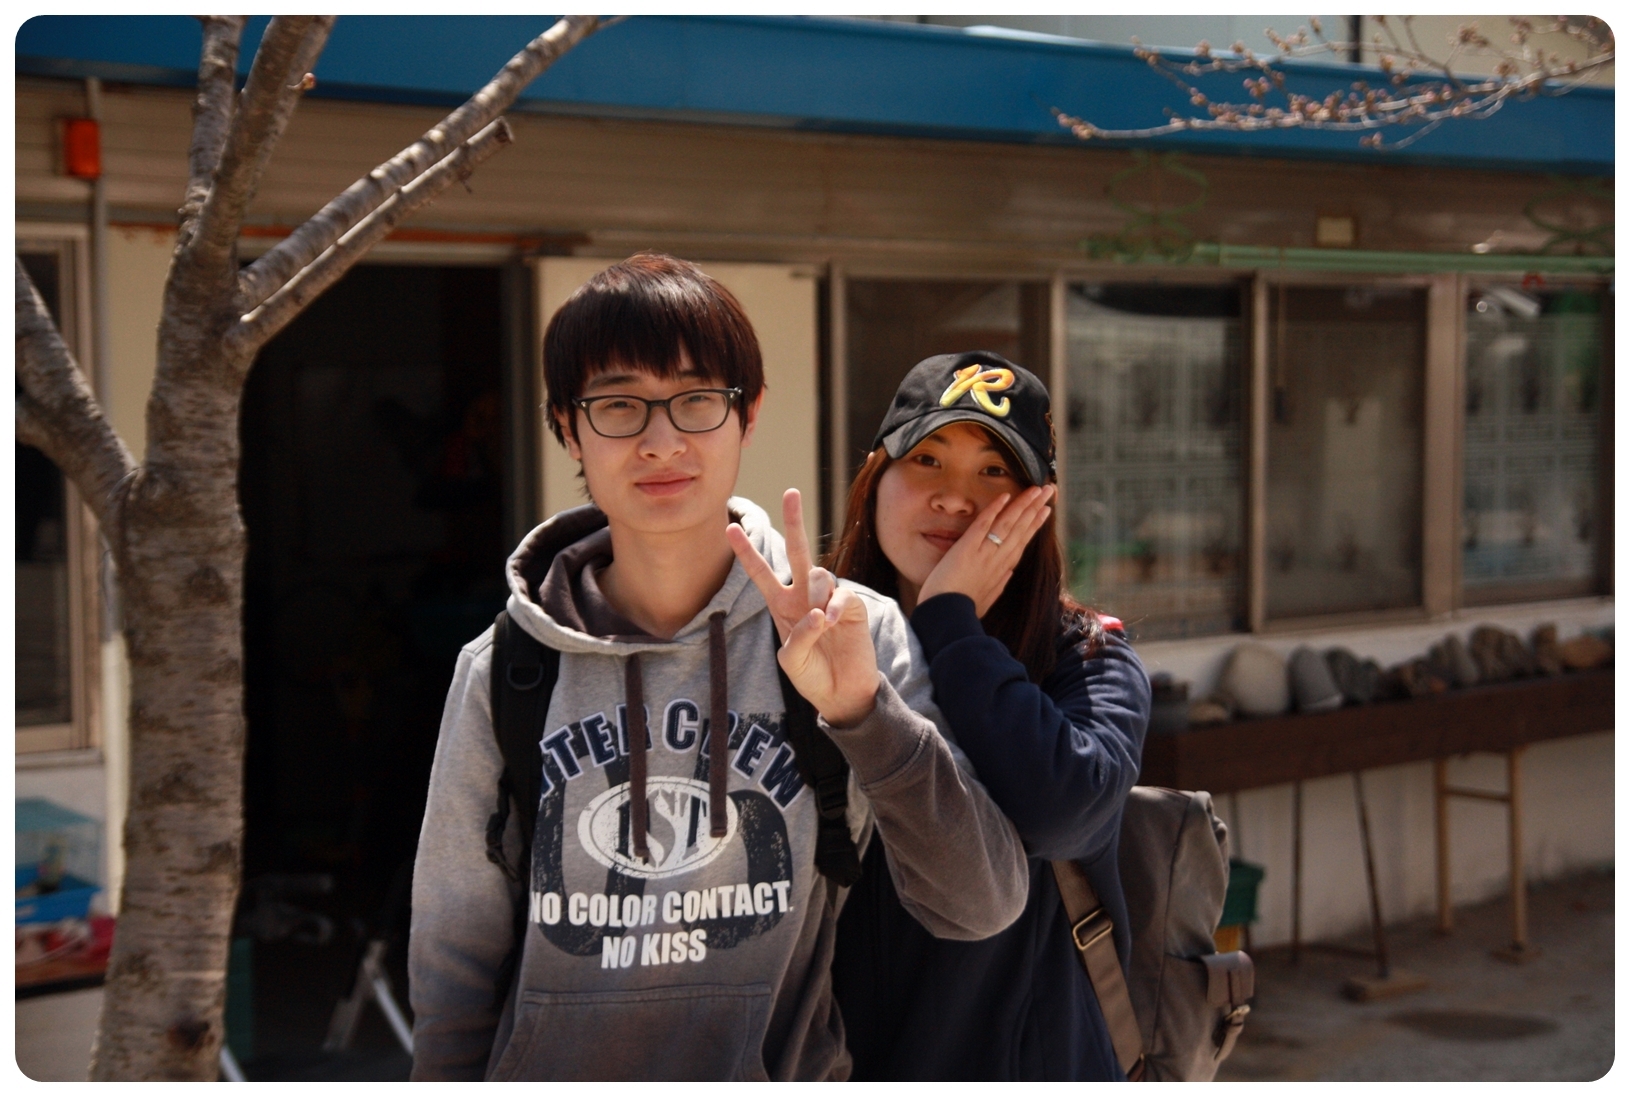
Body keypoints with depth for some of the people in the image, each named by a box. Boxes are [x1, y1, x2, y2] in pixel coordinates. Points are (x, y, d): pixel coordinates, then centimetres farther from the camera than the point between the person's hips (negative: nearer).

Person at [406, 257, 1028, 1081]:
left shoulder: (858, 636, -8)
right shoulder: (501, 672, -4)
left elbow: (982, 907, -15)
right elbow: (456, 960, 4)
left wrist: (864, 710, -25)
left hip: (784, 1070, -1)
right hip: (549, 1071, 1)